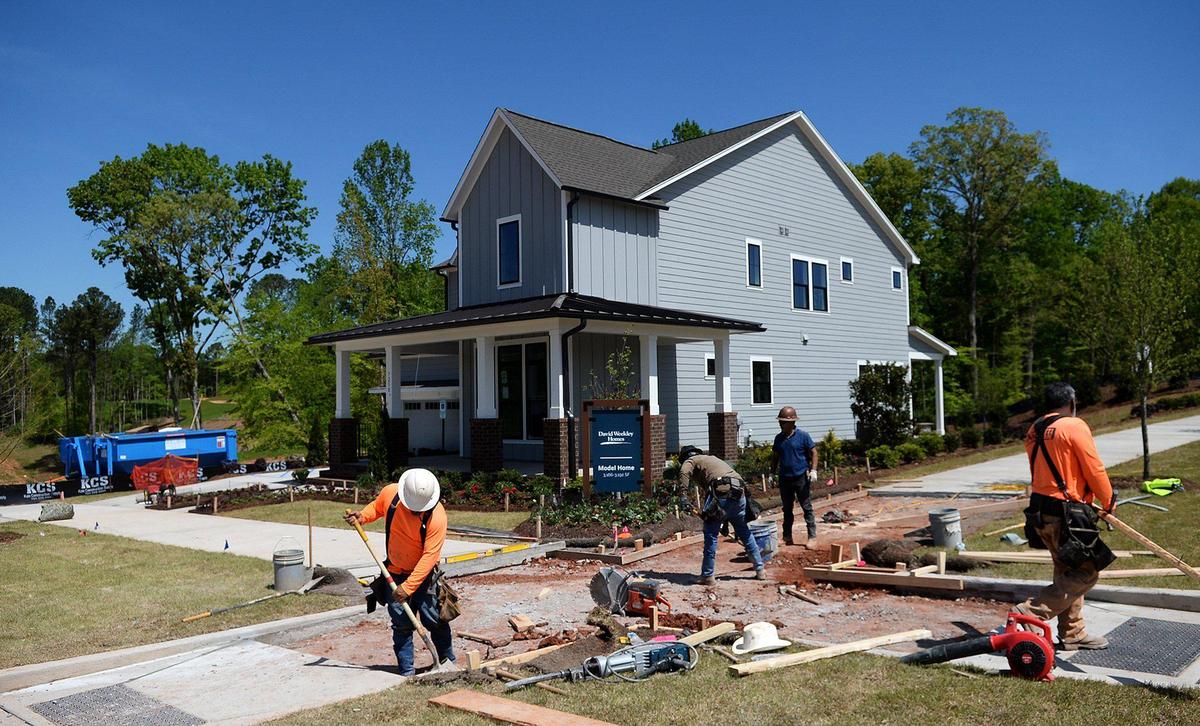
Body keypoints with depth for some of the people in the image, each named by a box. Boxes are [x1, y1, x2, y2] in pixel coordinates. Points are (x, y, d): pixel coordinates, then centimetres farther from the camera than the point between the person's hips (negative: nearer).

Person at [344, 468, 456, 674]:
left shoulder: (437, 516, -27)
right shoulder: (390, 493, -15)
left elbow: (429, 555, -27)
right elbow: (376, 507, 10)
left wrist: (408, 587, -29)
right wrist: (362, 516, -11)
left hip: (423, 574, -3)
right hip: (395, 573, 3)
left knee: (434, 620, -2)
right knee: (401, 624, 3)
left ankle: (449, 661, 20)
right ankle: (407, 671, 13)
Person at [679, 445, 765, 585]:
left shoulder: (691, 461, 15)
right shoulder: (711, 459, 37)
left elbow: (683, 475, -9)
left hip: (721, 492, -7)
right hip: (739, 493, 7)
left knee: (711, 536, 3)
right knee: (745, 533, 21)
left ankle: (707, 576, 6)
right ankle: (760, 570, 29)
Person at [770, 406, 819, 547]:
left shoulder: (803, 435, -7)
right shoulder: (779, 438, 6)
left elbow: (813, 452, -5)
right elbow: (775, 456, 15)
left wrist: (813, 470, -14)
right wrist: (773, 472, 11)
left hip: (801, 477, -5)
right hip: (784, 478, 5)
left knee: (807, 507, 0)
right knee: (787, 509, 11)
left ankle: (812, 537, 6)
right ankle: (787, 537, 20)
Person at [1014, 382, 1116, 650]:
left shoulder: (1033, 432, 12)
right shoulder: (1074, 427, -12)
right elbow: (1095, 470, -9)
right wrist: (1108, 501, 8)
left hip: (1040, 512, 9)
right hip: (1065, 514, -9)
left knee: (1068, 573, 18)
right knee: (1086, 573, -1)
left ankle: (1072, 634, 25)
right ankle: (1030, 613, -9)